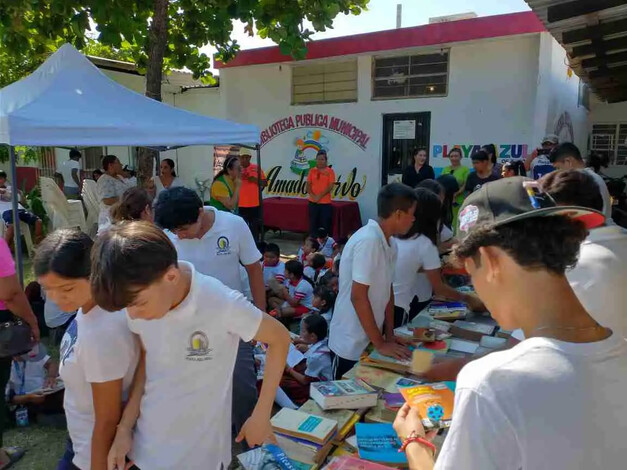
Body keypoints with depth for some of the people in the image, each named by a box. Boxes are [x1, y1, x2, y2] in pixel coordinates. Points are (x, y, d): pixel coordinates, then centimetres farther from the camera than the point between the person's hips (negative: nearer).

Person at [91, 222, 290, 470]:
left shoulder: (223, 305, -30)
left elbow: (279, 338, -13)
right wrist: (124, 428, 1)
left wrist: (261, 415, -9)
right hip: (146, 444, 4)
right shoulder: (140, 298, -14)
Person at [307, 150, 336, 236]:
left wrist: (319, 196, -14)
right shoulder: (312, 171, 7)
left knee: (324, 225, 0)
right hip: (313, 202, 3)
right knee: (313, 223, 6)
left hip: (325, 203, -3)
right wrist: (312, 195, -10)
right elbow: (308, 185, 7)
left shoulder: (330, 171, -2)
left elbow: (331, 186, -8)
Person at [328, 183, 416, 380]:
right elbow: (358, 297, -24)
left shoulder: (390, 243, 3)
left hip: (370, 339, 8)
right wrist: (381, 343, -17)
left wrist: (390, 335, 7)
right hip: (351, 344, -8)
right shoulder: (368, 241, -24)